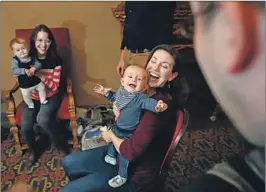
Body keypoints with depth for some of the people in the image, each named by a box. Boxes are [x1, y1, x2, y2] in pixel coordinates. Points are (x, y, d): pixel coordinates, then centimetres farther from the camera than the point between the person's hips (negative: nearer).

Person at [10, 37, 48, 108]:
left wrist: (34, 68, -35)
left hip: (36, 80, 2)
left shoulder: (31, 57, -9)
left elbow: (39, 64, -13)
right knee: (26, 95, 11)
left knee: (42, 88, 14)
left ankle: (43, 100, 37)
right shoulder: (15, 60, -16)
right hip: (25, 84, -1)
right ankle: (30, 104, 39)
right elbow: (14, 70, -27)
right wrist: (25, 71, -40)